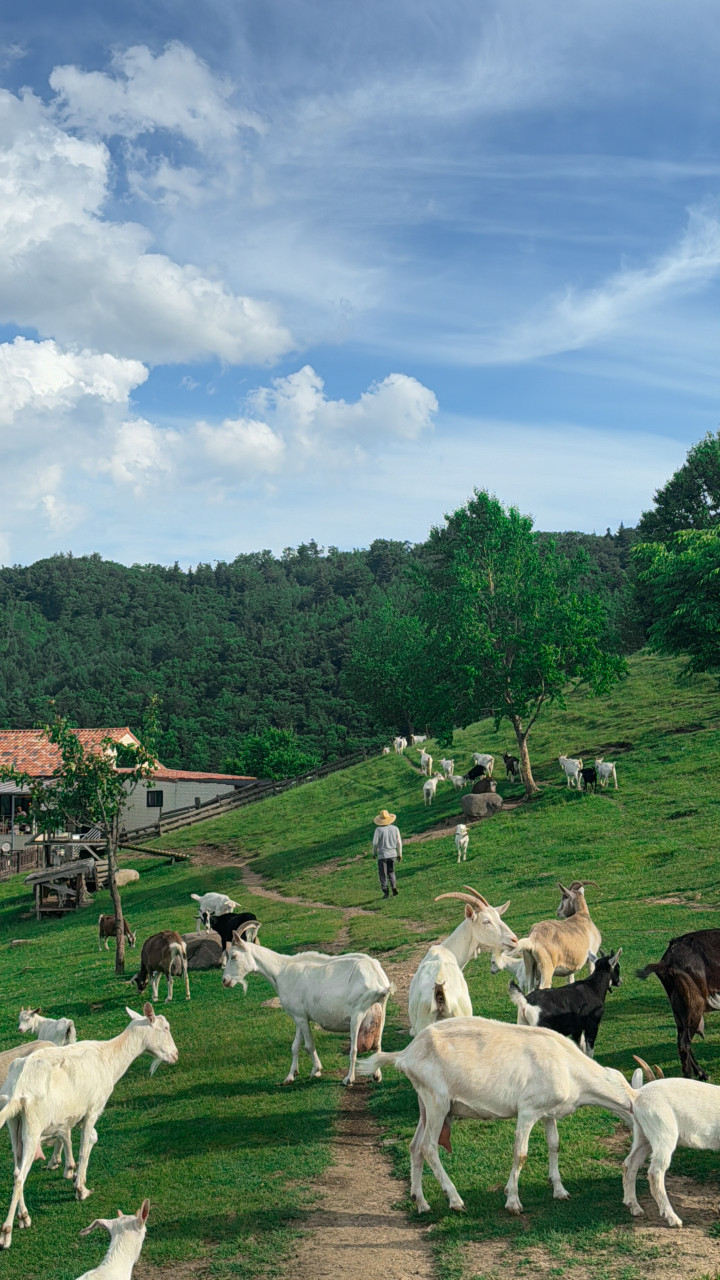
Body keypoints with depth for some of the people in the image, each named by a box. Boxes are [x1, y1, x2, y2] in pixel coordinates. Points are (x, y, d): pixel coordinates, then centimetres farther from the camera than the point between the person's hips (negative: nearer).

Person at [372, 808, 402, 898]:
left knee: (383, 875, 6)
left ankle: (386, 893, 3)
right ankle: (394, 887, -2)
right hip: (392, 854, 3)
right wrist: (400, 854, 13)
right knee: (391, 872, 18)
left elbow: (375, 843, -11)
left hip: (382, 854, -3)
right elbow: (399, 842, 2)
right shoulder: (395, 828, -1)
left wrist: (374, 853, 5)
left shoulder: (379, 829, -13)